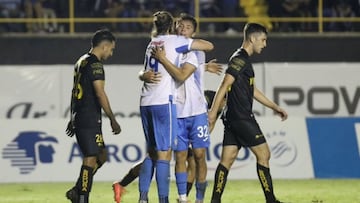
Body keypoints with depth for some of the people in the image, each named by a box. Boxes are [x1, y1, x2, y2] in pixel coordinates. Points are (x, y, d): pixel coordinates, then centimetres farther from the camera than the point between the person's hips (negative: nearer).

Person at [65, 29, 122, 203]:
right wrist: (113, 120, -14)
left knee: (101, 156, 15)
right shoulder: (95, 64, -13)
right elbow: (100, 93, -18)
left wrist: (73, 118, 28)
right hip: (89, 120, -10)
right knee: (90, 159, -8)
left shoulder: (81, 62, 17)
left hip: (79, 118, 10)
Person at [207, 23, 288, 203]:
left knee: (227, 159, 5)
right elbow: (225, 85, -19)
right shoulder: (240, 59, -12)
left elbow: (252, 90, 28)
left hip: (233, 119, 10)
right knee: (263, 154, -2)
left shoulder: (243, 59, 20)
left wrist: (275, 107, 29)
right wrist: (213, 113, -24)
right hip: (242, 118, -10)